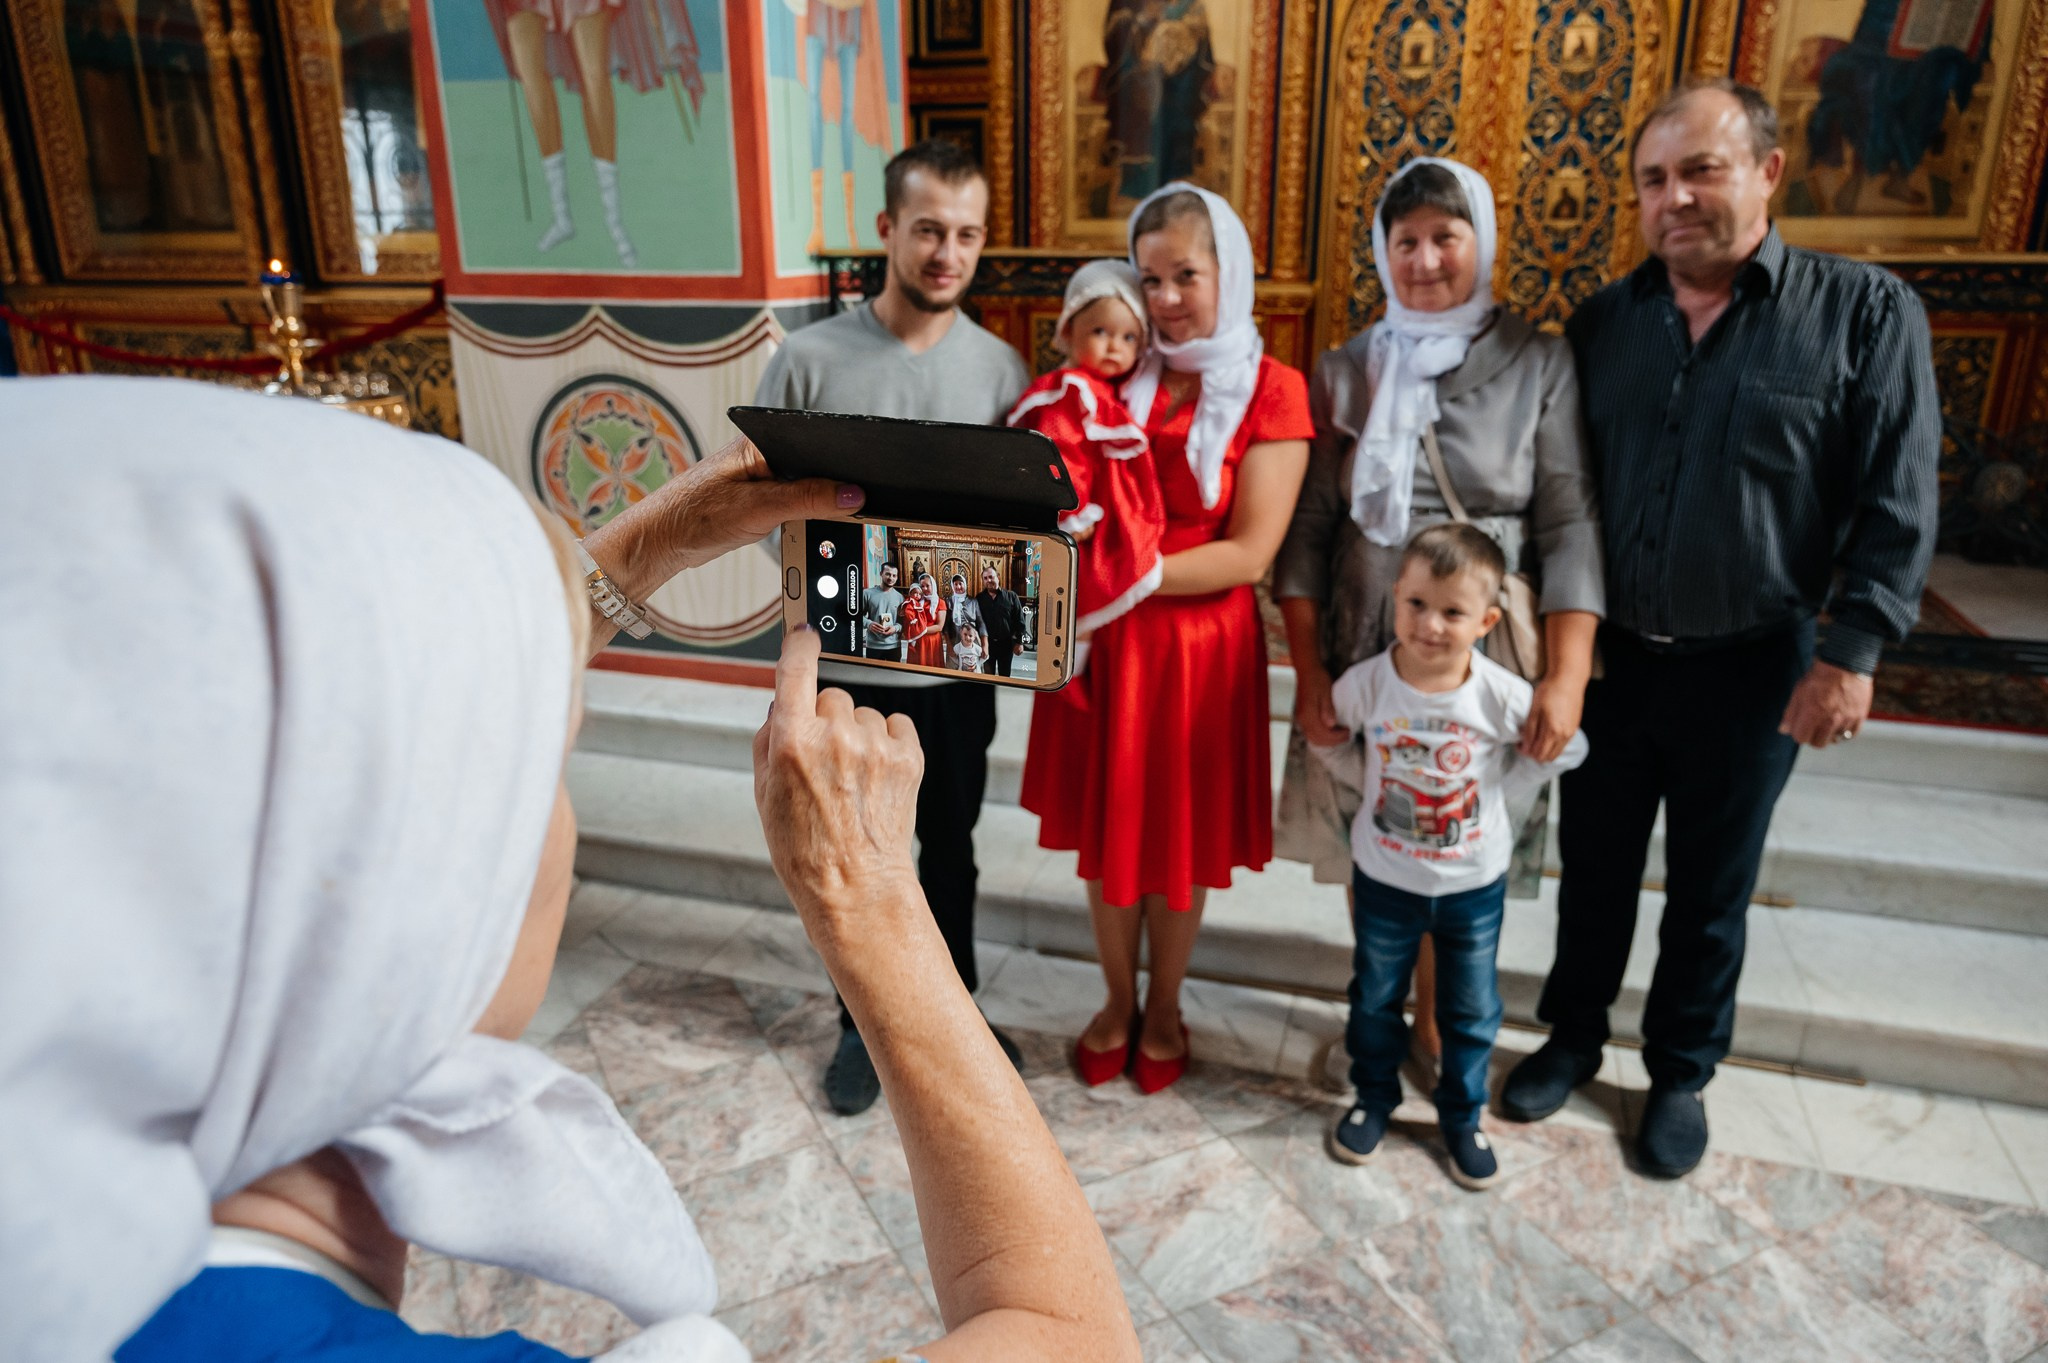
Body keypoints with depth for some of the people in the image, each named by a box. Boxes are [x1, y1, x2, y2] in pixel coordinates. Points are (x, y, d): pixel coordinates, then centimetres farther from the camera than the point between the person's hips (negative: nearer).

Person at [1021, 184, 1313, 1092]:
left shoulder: (1270, 390, -6)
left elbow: (1249, 552, -13)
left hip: (1199, 648, -3)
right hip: (1100, 643, 3)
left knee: (1180, 838, 12)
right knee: (1105, 829, 13)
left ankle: (1164, 1008, 35)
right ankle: (1117, 1001, 36)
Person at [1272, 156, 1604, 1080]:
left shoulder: (1539, 365, 0)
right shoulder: (1346, 371, 6)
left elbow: (1569, 526, -5)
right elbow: (1310, 528, 3)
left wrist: (1567, 676, -14)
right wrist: (1307, 668, -4)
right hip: (1360, 652, 2)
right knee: (1365, 844, 9)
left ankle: (1435, 1022, 29)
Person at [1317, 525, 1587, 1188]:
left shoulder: (1501, 695, -20)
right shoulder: (1364, 684, -19)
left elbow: (1566, 747, -3)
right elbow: (1325, 740, 2)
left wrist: (1498, 791, -7)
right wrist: (1374, 783, -8)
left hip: (1475, 883, 0)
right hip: (1384, 878, 0)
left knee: (1472, 1009, 17)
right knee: (1375, 997, 18)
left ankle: (1462, 1114, 39)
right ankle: (1374, 1097, 41)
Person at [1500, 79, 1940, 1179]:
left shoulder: (1866, 312, -7)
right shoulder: (1603, 320, 3)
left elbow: (1895, 504, -7)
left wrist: (1850, 652, -12)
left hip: (1747, 670, -2)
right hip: (1607, 656, 3)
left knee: (1710, 894, 14)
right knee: (1594, 870, 17)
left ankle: (1681, 1075, 35)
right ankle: (1572, 1039, 38)